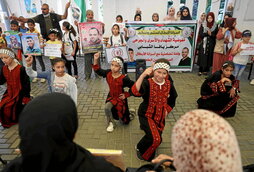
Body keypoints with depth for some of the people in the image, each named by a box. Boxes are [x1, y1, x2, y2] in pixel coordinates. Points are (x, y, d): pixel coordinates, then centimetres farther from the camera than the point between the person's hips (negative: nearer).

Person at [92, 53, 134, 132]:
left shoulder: (124, 78, -29)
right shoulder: (108, 73, -13)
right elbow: (98, 71, -1)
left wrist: (126, 95, -18)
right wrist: (95, 60, -13)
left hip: (120, 98, -4)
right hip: (111, 97, 4)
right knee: (107, 107, -30)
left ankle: (130, 112, 47)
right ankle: (111, 123, 1)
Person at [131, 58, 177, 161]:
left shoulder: (169, 84, -5)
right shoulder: (147, 82, -20)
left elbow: (172, 100, 12)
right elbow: (135, 92, -40)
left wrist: (166, 111, 5)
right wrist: (143, 75, -49)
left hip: (160, 116, 5)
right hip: (146, 115, -5)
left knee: (158, 137, 17)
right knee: (155, 139, -17)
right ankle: (140, 149, 12)